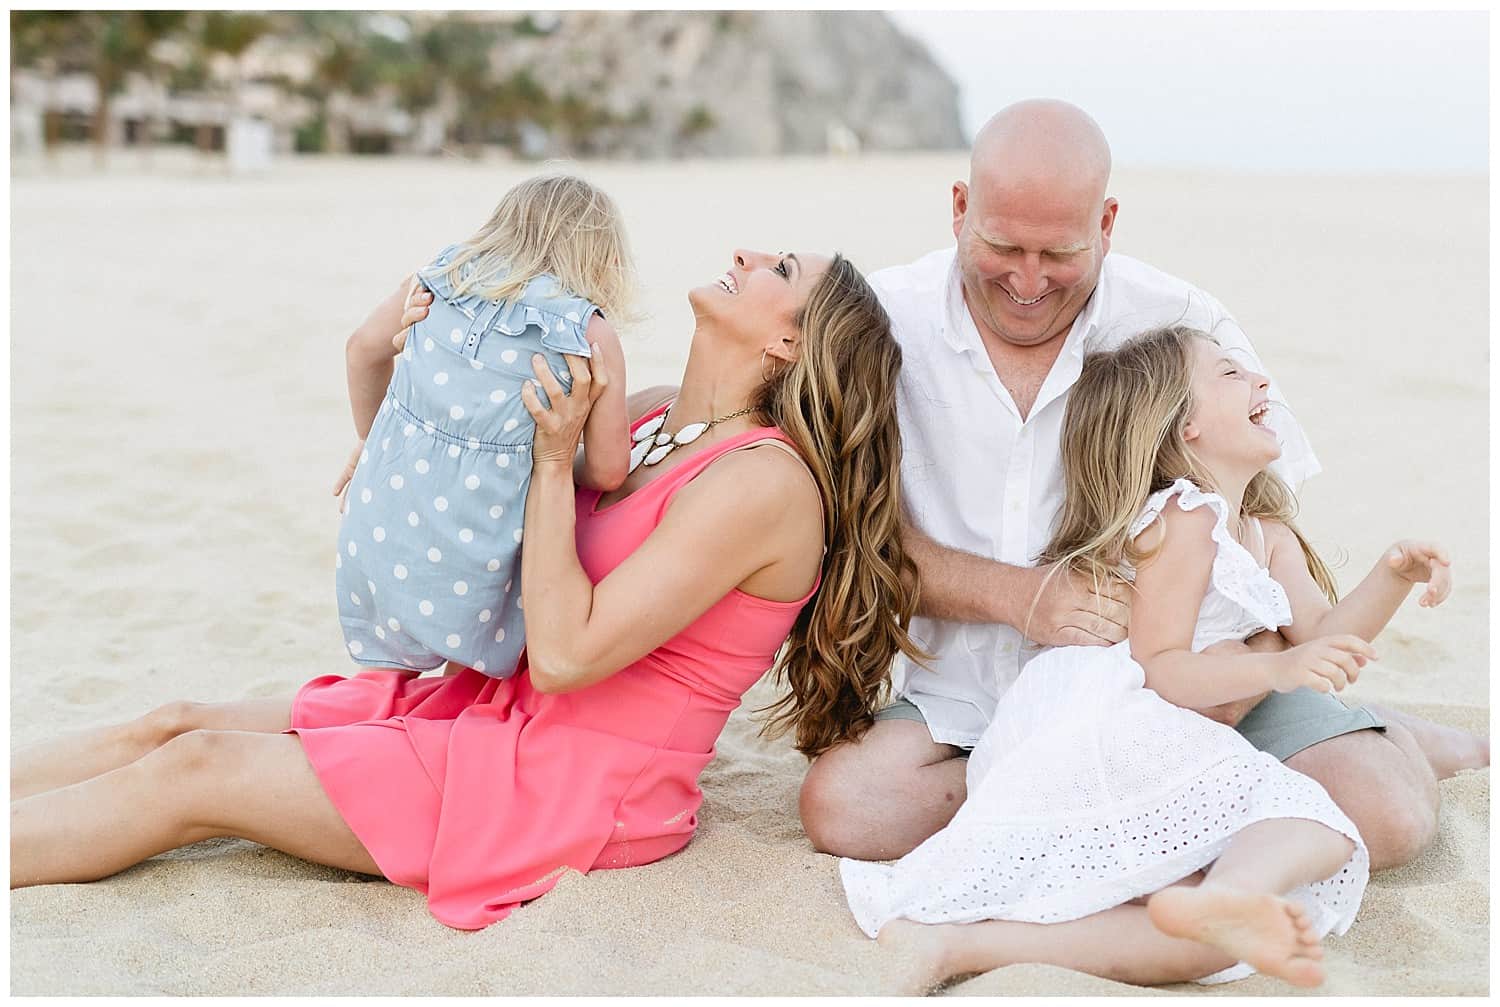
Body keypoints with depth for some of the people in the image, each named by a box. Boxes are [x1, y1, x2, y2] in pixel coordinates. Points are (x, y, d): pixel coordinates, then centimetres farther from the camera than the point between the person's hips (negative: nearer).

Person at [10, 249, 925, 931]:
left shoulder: (764, 480, -20)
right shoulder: (658, 416, 7)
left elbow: (564, 652, -23)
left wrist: (556, 458, -20)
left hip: (585, 788, -8)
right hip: (507, 707, 8)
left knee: (193, 772, -8)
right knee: (176, 727, 3)